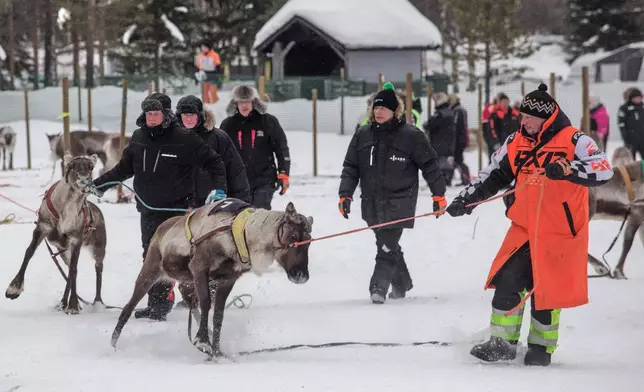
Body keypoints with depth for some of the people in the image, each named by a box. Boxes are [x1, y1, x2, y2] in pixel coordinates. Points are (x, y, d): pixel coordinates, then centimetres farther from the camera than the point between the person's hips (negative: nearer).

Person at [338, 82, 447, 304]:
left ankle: (378, 287, -18)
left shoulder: (410, 135, -5)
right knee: (387, 245, 13)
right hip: (372, 202, 5)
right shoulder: (363, 135, 8)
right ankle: (401, 283, 30)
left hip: (399, 202, -5)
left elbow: (429, 165, 0)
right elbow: (351, 167, 10)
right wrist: (345, 194, 1)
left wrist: (438, 194, 1)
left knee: (388, 246, -14)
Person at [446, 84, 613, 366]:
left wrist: (567, 169, -36)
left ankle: (542, 347, 20)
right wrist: (466, 199, 8)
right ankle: (502, 343, 8)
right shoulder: (516, 142, 7)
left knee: (545, 290, 1)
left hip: (559, 232, -5)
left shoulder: (573, 141, -10)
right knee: (507, 280, -4)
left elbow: (603, 170, -22)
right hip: (524, 228, 5)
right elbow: (493, 176, 17)